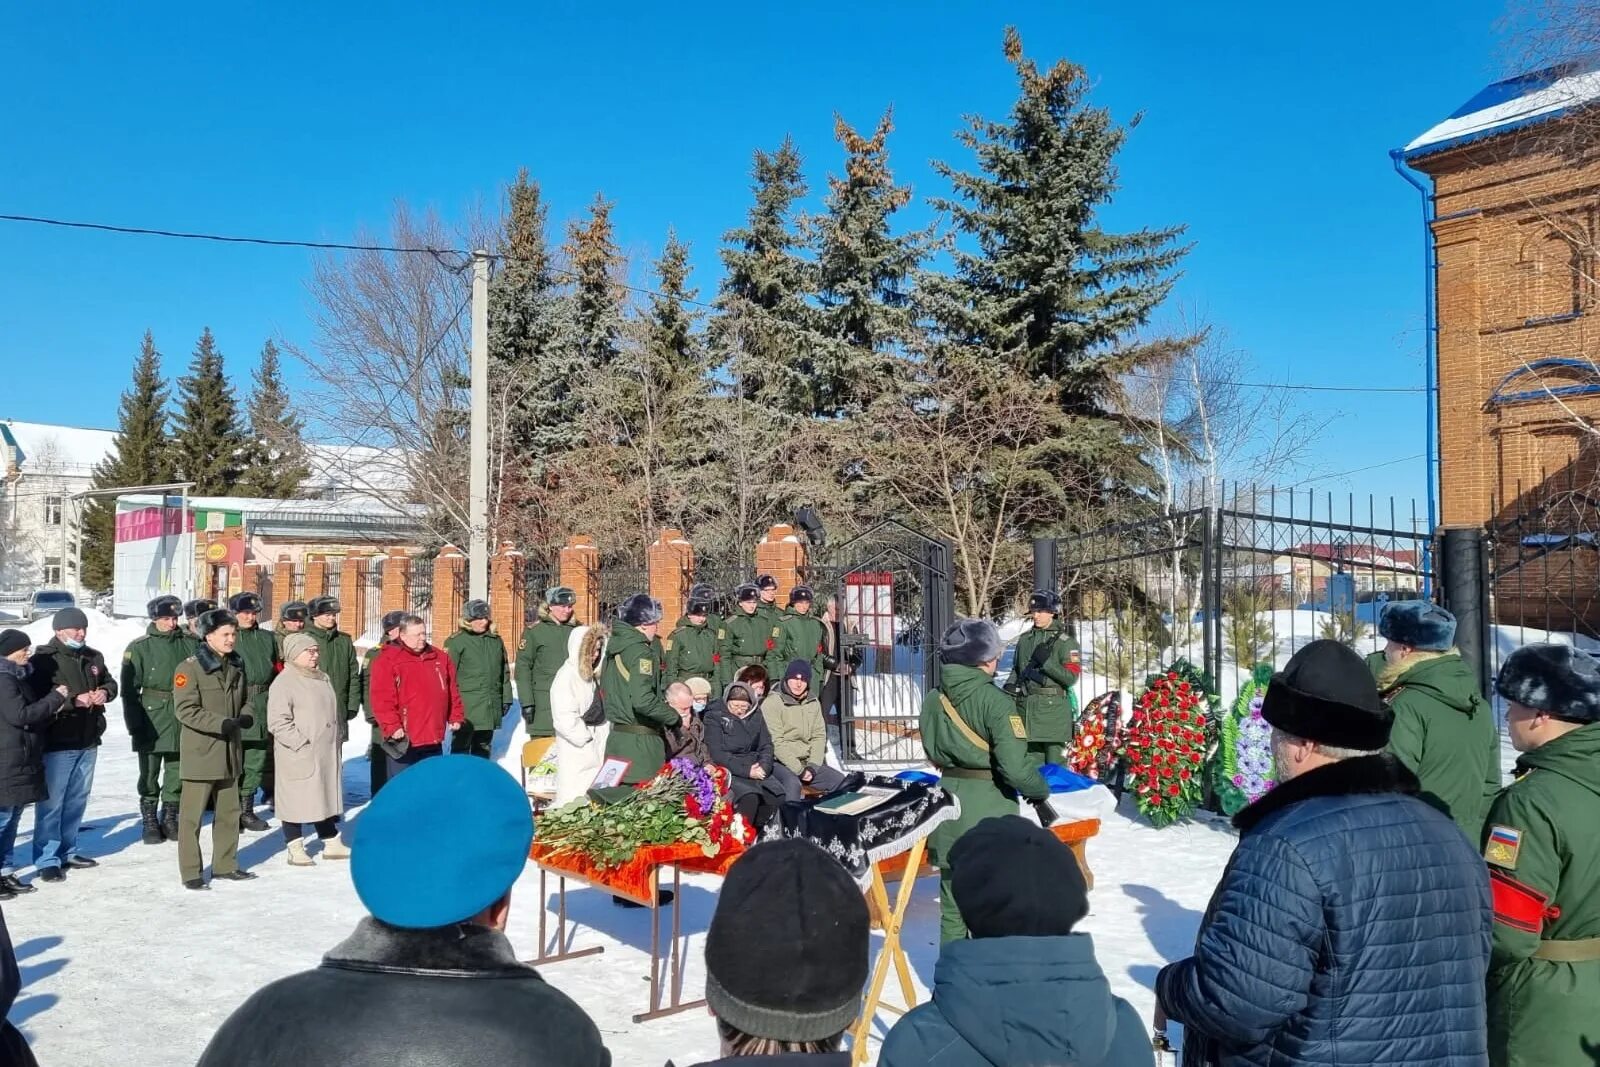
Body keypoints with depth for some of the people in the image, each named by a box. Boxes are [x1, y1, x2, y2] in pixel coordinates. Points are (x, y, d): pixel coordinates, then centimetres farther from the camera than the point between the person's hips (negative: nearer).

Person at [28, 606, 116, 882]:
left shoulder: (93, 657, 10)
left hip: (88, 741, 7)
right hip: (57, 743, -7)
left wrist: (105, 692, -2)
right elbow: (38, 698, -18)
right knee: (51, 801, -3)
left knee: (77, 800, 15)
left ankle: (67, 851, 27)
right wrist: (73, 701, -26)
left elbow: (110, 682, 21)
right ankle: (47, 860, 4)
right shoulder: (43, 660, -10)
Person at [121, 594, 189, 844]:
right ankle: (149, 821, 16)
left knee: (177, 772, 10)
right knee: (149, 772, 5)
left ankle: (170, 818, 23)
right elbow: (129, 689, -4)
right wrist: (134, 723, -9)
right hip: (151, 715, -3)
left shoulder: (187, 644, 5)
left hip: (182, 717, 3)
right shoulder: (139, 647, -3)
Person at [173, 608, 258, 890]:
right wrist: (222, 723, -26)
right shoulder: (190, 667, -12)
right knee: (193, 814, 0)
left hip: (229, 751, 7)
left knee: (229, 811, 15)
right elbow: (186, 710, -18)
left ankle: (225, 865, 27)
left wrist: (245, 718, -2)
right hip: (200, 753, -7)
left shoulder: (236, 666, 8)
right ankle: (190, 872, 10)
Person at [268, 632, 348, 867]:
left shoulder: (322, 679, 14)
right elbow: (279, 722, -17)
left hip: (326, 753, 8)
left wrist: (334, 742, 17)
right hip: (299, 757, -7)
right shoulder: (284, 682, -11)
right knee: (297, 800, 0)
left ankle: (331, 843, 24)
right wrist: (302, 744, -20)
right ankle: (295, 849, 11)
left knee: (326, 796, 14)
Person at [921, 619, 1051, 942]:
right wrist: (1041, 794, -5)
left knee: (953, 898, 16)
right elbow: (1015, 765, -22)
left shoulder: (933, 700, 1)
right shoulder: (994, 701, -18)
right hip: (989, 809, -5)